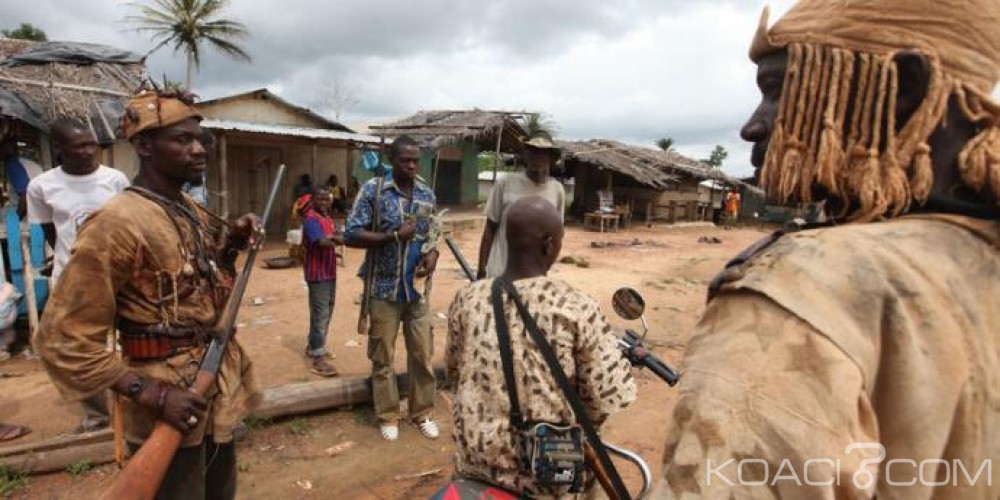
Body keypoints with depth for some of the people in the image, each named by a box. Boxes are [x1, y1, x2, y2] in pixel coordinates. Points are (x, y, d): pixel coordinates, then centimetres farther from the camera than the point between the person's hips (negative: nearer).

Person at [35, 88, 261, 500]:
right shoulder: (117, 222, -18)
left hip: (219, 391, 8)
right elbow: (64, 339, -17)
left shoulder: (192, 211, 7)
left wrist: (232, 246, 0)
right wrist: (153, 394, -23)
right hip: (172, 402, -8)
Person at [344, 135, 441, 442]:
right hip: (384, 289, -3)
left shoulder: (427, 194, 5)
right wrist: (393, 236, -20)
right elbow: (351, 234, -11)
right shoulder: (373, 190, -8)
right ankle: (388, 416, 27)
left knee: (423, 353, 9)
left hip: (417, 288, 3)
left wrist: (433, 253, -7)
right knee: (382, 356, 9)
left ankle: (422, 412, 27)